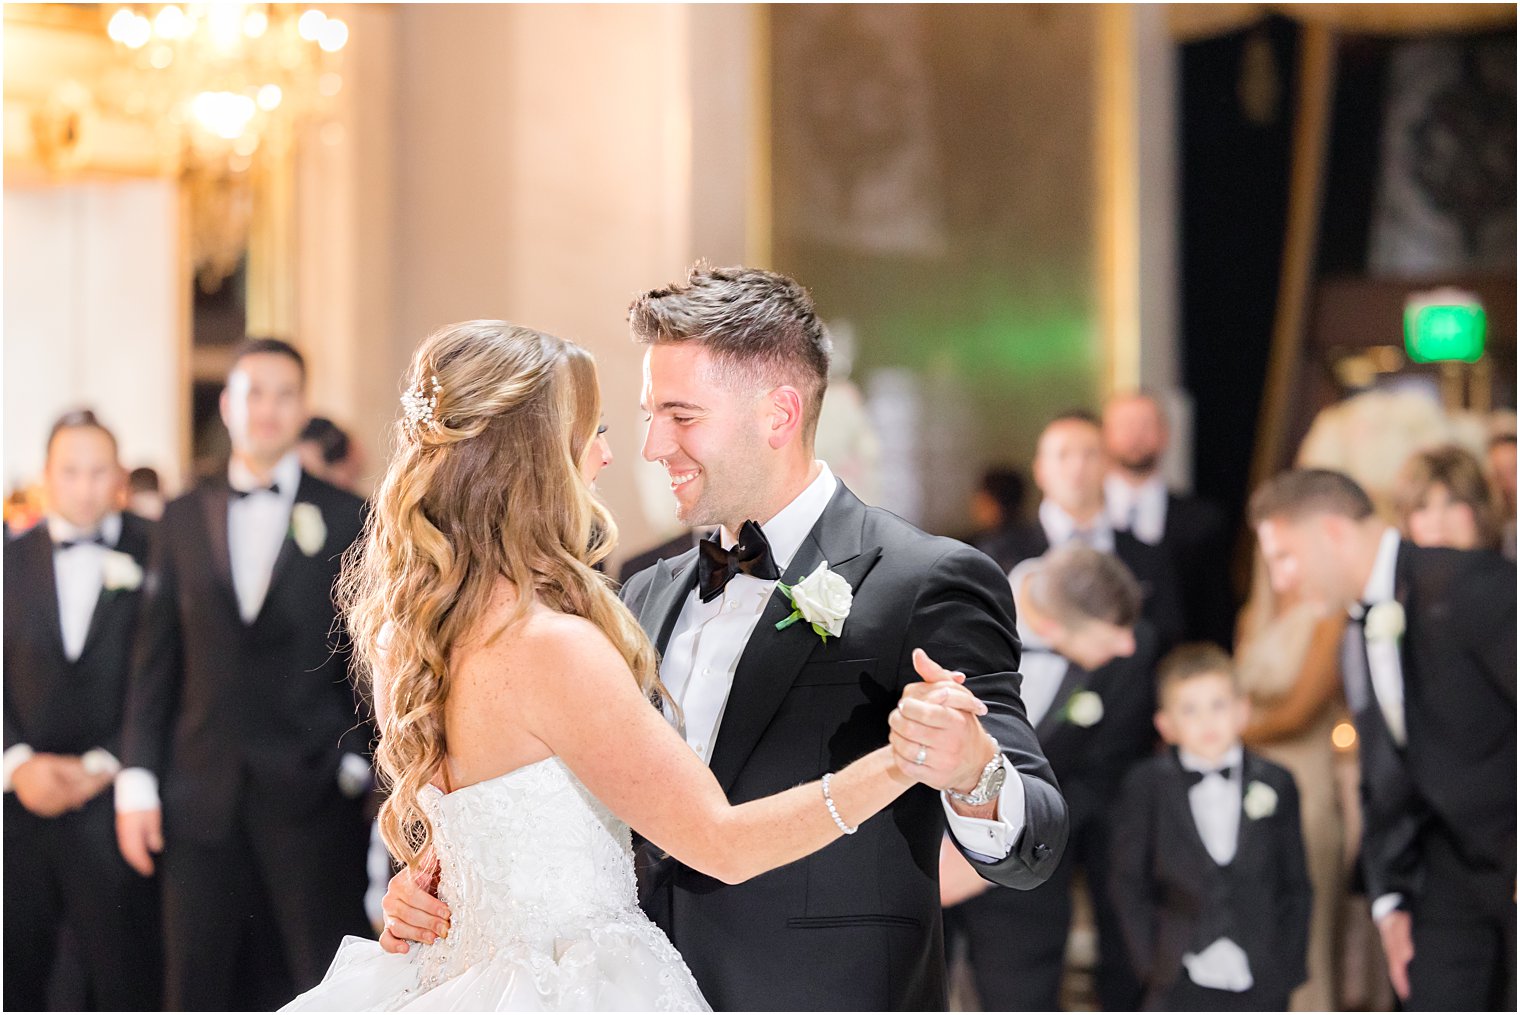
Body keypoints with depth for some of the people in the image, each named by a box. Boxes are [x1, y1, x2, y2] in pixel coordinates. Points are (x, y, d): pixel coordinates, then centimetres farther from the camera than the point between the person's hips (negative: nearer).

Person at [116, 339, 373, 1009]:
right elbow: (156, 659, 10)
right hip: (200, 798, 2)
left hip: (311, 796, -2)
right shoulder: (183, 519, 11)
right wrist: (137, 778, 4)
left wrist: (359, 765, -4)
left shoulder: (348, 519, 4)